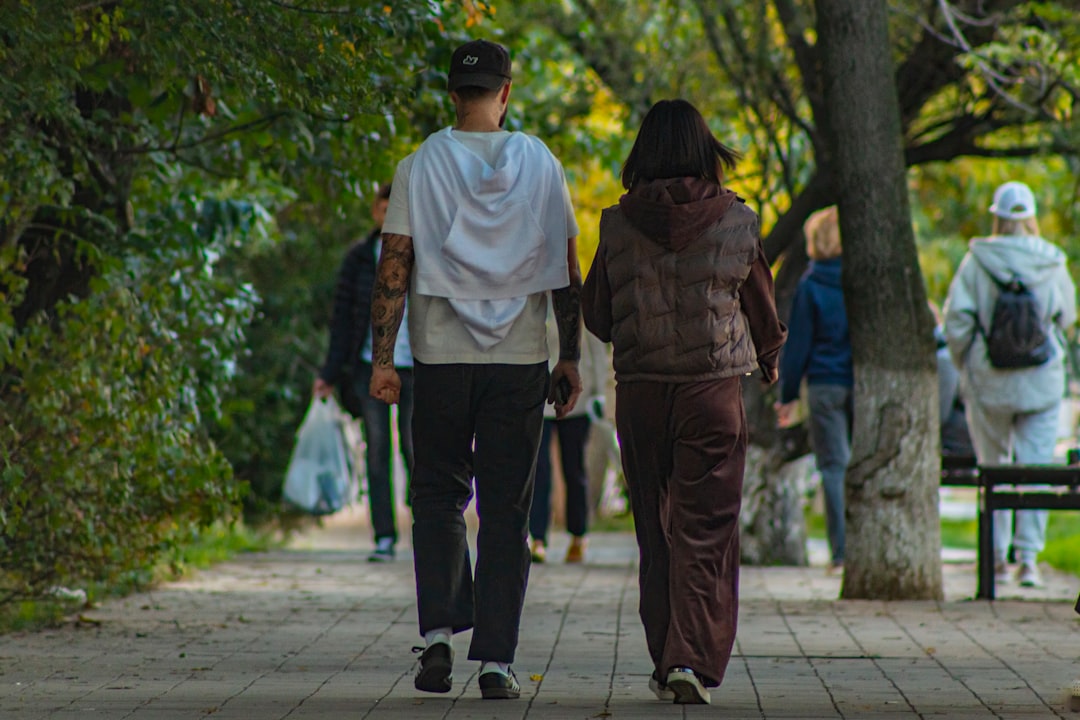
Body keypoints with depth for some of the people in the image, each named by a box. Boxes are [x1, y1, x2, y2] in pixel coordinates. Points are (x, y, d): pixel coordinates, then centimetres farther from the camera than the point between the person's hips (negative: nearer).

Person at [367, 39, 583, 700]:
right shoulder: (541, 166, 2)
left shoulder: (421, 167, -1)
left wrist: (382, 358, -2)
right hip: (521, 361, 0)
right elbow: (567, 272, 3)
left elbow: (395, 265, -5)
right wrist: (571, 360, 10)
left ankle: (439, 633, -3)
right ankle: (497, 660, 0)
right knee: (506, 510, 4)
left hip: (442, 358, 0)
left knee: (438, 498, 13)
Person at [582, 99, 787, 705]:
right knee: (707, 533, 0)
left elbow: (597, 318, 8)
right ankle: (693, 661, -12)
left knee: (656, 534, 13)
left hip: (640, 393, 2)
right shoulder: (737, 222, -4)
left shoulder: (619, 224, -1)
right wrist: (768, 359, 29)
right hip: (715, 391, -2)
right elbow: (763, 310, 9)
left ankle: (666, 662, 16)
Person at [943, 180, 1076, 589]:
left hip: (989, 382, 0)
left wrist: (965, 364, 5)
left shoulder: (977, 261, -7)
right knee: (1035, 467, 3)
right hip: (1042, 382, 0)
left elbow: (956, 319, -9)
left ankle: (998, 557, 13)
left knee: (993, 467, 11)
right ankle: (1029, 557, -4)